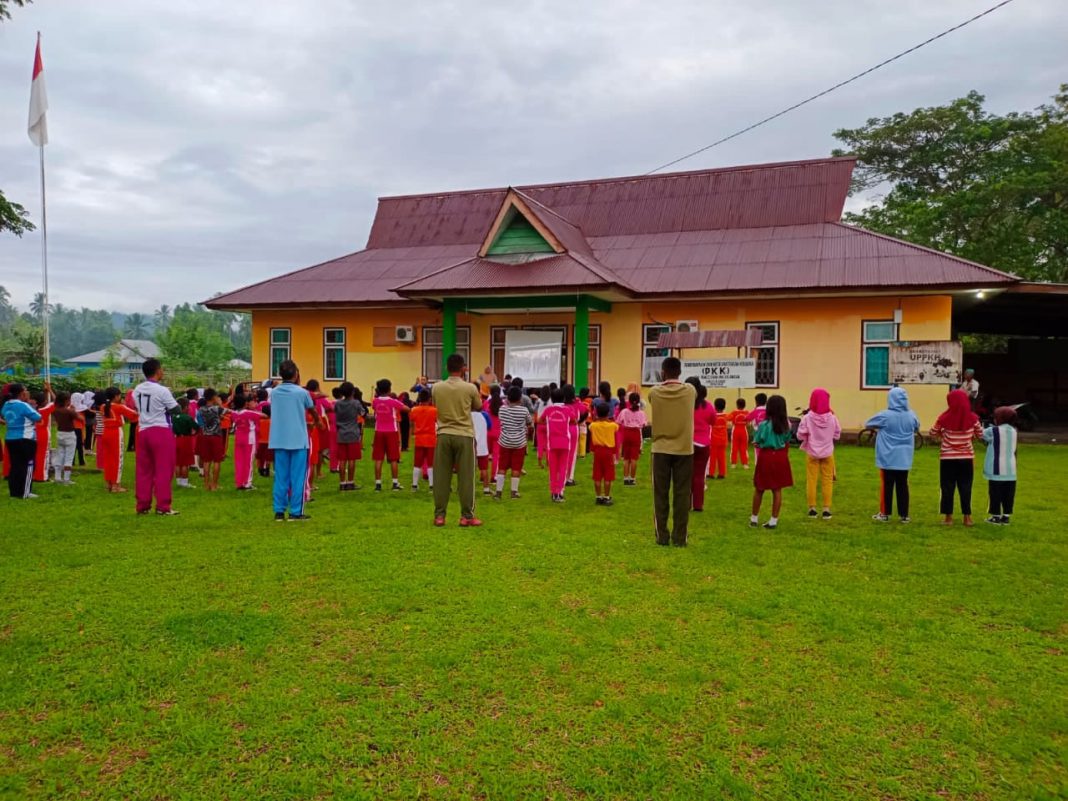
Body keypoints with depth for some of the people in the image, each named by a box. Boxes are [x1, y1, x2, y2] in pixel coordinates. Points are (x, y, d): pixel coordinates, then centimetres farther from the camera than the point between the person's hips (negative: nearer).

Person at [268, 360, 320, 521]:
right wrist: (317, 421, 32)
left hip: (279, 441, 4)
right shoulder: (301, 392, -6)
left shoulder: (274, 393, 4)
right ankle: (295, 512, 3)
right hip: (298, 441, -4)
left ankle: (279, 511, 10)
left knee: (280, 477, 8)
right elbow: (313, 411, 11)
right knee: (298, 477, 2)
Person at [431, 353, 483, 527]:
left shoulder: (436, 388, -1)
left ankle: (439, 515, 10)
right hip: (464, 436, -2)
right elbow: (479, 408, 11)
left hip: (444, 435, 2)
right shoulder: (470, 388, -6)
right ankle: (467, 516, 9)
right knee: (466, 477, 5)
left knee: (441, 477, 7)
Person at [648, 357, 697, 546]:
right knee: (682, 495, 6)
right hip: (684, 450, 0)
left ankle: (662, 536, 10)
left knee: (660, 495, 8)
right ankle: (679, 537, 9)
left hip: (661, 449, 0)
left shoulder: (654, 392, -5)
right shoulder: (690, 391, -3)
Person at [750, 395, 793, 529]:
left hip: (766, 456, -3)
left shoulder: (764, 424, -12)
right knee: (777, 490, 8)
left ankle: (754, 518, 20)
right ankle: (774, 520, 11)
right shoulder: (786, 424, 1)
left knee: (759, 489, 11)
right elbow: (787, 444, 8)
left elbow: (756, 443, -7)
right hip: (780, 457, 3)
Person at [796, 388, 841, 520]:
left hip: (811, 453, -1)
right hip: (827, 453, 1)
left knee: (811, 480, 9)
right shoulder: (832, 418, -10)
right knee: (827, 481, 10)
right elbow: (837, 436, 0)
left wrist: (801, 421, 4)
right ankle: (826, 509, 10)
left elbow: (801, 436, -10)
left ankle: (812, 508, 12)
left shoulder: (807, 418, -14)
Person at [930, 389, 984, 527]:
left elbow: (933, 434, 2)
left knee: (947, 487, 6)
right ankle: (967, 517, 13)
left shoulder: (944, 418, -11)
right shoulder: (972, 418, -6)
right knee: (965, 487, 9)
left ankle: (948, 517, 9)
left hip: (947, 458, -1)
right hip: (966, 458, 2)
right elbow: (980, 435, 6)